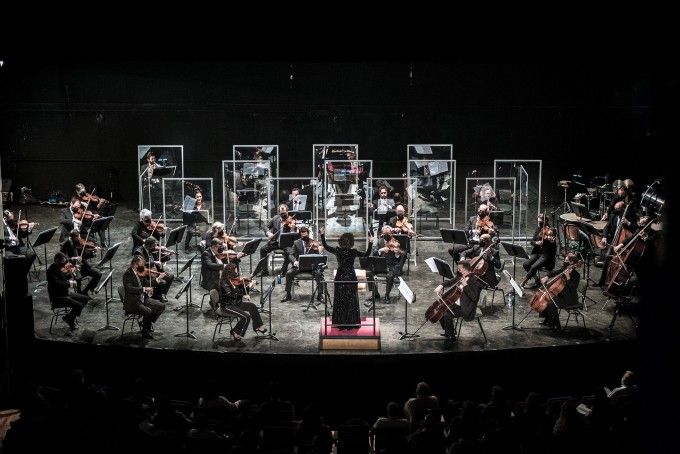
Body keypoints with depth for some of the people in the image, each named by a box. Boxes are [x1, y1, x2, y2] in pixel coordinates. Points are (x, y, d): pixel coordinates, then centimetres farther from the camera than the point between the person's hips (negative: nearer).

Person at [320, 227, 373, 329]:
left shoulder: (337, 251, -7)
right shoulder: (353, 252, -12)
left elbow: (326, 246, 6)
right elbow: (366, 254, -8)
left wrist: (322, 235, 12)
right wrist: (370, 243, -10)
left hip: (340, 277, 1)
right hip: (351, 278, -1)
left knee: (340, 300, 10)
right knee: (351, 300, 8)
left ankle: (340, 322, 13)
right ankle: (351, 322, 10)